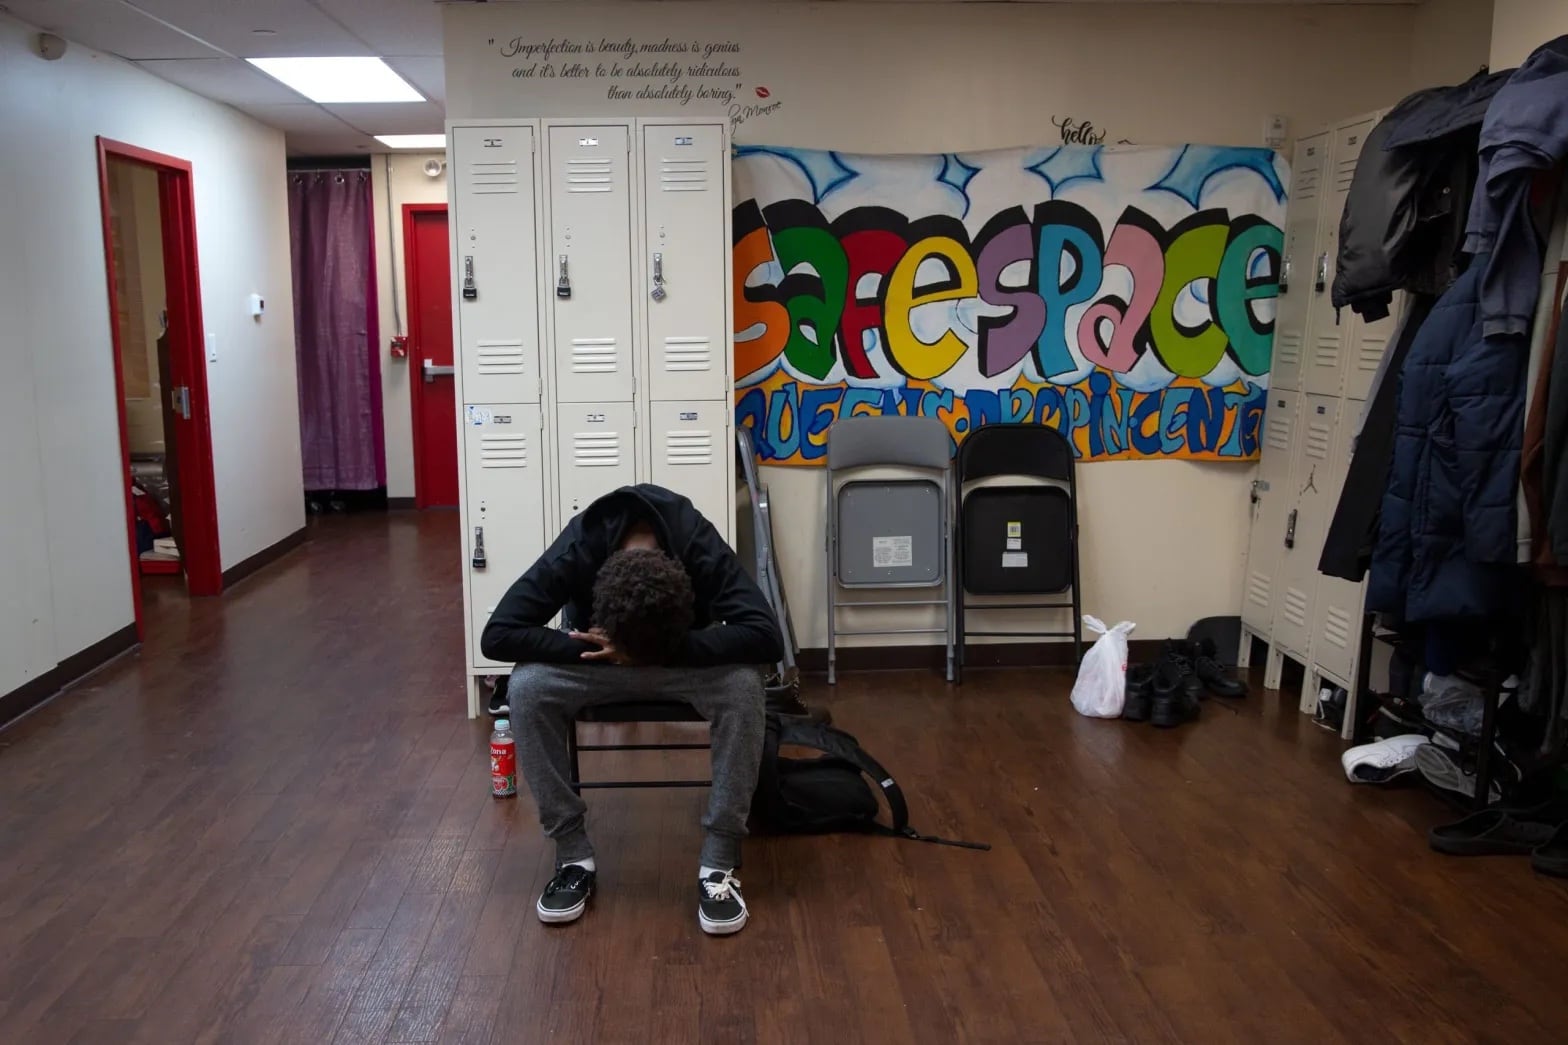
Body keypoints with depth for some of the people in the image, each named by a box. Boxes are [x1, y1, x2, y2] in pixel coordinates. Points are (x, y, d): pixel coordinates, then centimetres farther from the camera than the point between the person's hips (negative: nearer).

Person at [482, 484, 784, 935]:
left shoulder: (702, 549, -33)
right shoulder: (574, 552, -32)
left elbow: (766, 636, -41)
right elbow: (496, 635, -31)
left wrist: (669, 650, -41)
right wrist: (595, 647, -34)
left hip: (688, 659, -1)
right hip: (596, 660, 1)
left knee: (743, 686, -33)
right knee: (525, 688, -29)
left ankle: (719, 861, -19)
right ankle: (573, 855, -13)